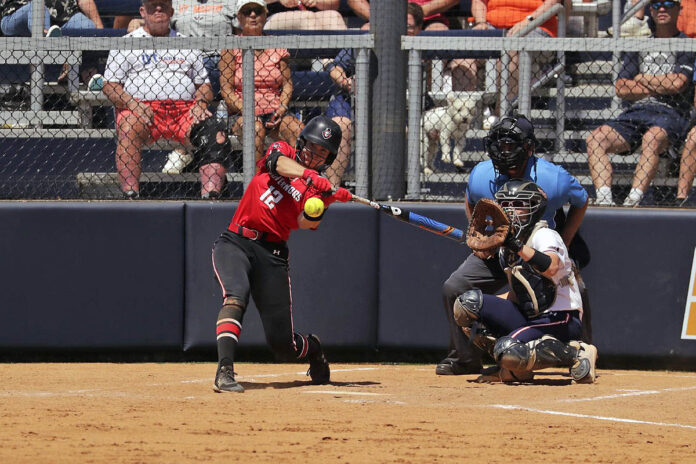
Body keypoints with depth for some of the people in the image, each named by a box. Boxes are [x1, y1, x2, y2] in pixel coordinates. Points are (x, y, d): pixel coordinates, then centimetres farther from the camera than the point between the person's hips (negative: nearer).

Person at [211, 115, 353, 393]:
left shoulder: (320, 188, 9)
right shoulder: (283, 152, 11)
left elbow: (305, 222, -10)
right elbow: (279, 162, -15)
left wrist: (326, 202, -27)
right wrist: (308, 175, -32)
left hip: (272, 254, 1)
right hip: (235, 243, -1)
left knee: (283, 344, 0)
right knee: (235, 296, -31)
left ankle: (313, 349, 35)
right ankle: (224, 371, -39)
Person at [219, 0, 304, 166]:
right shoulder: (231, 47, 5)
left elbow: (287, 83, 12)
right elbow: (226, 89, -2)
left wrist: (282, 107, -8)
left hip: (275, 113, 3)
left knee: (297, 129, -28)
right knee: (256, 128, -36)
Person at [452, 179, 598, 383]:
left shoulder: (544, 235, -13)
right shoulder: (505, 247, 11)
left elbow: (551, 268, -35)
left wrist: (519, 247, -43)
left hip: (562, 320, -8)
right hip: (528, 317, 8)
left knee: (509, 351, -32)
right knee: (467, 302, -4)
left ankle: (577, 353, -11)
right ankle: (513, 368, -1)